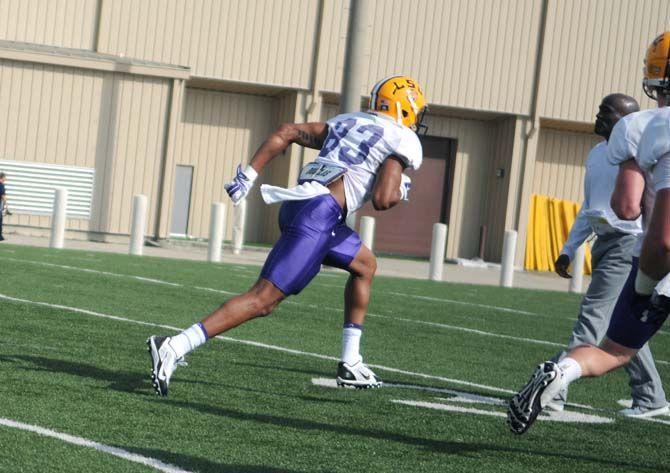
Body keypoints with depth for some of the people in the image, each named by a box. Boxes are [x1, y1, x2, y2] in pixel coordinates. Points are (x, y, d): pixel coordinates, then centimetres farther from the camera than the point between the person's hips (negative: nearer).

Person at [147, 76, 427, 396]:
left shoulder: (347, 123, 26)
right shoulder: (405, 141, 4)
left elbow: (287, 132, 17)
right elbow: (381, 200, -8)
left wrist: (248, 176, 13)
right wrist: (400, 192, 15)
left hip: (296, 204, 9)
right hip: (319, 215, -9)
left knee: (365, 265, 28)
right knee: (264, 298, -11)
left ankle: (350, 364, 29)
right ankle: (174, 348, -22)